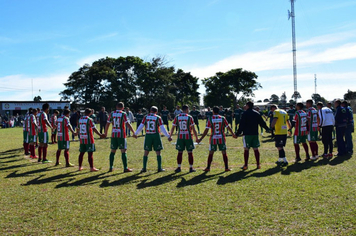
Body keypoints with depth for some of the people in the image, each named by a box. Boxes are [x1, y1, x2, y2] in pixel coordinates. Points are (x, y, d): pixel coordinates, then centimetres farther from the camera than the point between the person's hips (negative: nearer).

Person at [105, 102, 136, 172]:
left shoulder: (112, 113, 5)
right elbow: (128, 124, -11)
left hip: (113, 135, 4)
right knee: (123, 151, 0)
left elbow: (107, 124, 8)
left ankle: (111, 167, 14)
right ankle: (125, 168, -1)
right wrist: (134, 132, -5)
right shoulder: (123, 114, -5)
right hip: (121, 135, -4)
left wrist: (105, 133, 19)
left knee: (113, 151, 12)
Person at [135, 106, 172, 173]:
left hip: (148, 136, 2)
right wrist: (168, 136, 2)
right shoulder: (158, 118, -3)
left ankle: (144, 168, 9)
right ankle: (159, 168, 7)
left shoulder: (146, 117, 1)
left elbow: (140, 126, 2)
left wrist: (135, 133, 15)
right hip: (156, 135, -2)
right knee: (158, 152, 6)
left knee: (146, 152, 10)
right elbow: (162, 128, -5)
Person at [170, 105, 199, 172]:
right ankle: (191, 168, 10)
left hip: (180, 137, 2)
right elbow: (193, 129, -5)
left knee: (180, 152, 9)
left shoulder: (177, 117, 1)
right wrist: (196, 138, 2)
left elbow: (173, 128, 4)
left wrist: (170, 136, 15)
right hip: (188, 137, -2)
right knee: (190, 153, 6)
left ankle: (179, 167, 10)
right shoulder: (189, 117, -5)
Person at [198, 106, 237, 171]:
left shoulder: (210, 119, -6)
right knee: (224, 153, 9)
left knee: (211, 153, 10)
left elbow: (206, 130, -9)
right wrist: (233, 134, 22)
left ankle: (208, 168, 14)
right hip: (221, 138, 1)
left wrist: (201, 139, -4)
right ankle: (226, 167, 10)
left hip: (213, 138, -1)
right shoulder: (222, 118, -2)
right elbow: (228, 127, 6)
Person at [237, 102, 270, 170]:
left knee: (246, 149, -1)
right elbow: (262, 122, 14)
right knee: (256, 149, 9)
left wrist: (238, 133, -7)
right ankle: (258, 164, 10)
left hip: (247, 134, -4)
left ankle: (246, 165, 0)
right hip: (255, 133, 5)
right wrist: (267, 128, 28)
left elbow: (242, 124, -10)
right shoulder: (257, 113, 8)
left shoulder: (245, 113, -6)